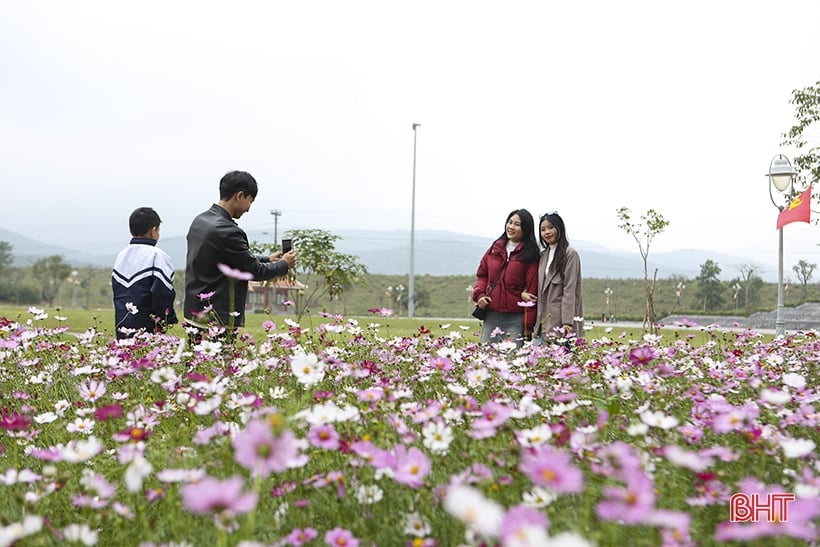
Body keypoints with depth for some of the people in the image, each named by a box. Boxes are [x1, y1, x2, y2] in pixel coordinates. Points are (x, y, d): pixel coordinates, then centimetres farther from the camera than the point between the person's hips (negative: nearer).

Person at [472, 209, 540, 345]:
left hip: (516, 319, -4)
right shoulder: (495, 248, 13)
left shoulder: (530, 255, -2)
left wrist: (529, 324, -10)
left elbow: (532, 289, -6)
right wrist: (479, 295, 0)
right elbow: (481, 274, 21)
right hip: (491, 315, 5)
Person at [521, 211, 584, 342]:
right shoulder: (543, 256, 19)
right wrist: (523, 293, 2)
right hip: (543, 321, 7)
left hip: (560, 321, -7)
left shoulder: (570, 254, -3)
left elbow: (569, 289, -10)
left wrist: (567, 322, -17)